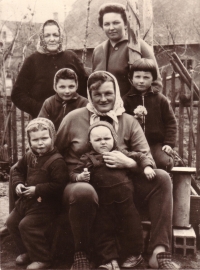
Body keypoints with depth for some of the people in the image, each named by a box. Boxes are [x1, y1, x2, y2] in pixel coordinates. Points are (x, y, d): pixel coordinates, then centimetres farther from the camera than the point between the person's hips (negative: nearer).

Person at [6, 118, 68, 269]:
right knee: (12, 222, 13)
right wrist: (18, 184, -1)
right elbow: (18, 170, 19)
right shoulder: (29, 156, 4)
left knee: (27, 225, -19)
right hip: (27, 199, 9)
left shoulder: (56, 160, -21)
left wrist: (37, 190, -27)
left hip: (45, 203, -9)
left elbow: (58, 185, -26)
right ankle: (27, 251, 31)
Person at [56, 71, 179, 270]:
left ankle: (160, 252, -18)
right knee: (83, 191, -39)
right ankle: (81, 253, -13)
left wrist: (128, 163, -21)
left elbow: (148, 161, 0)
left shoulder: (129, 122, 4)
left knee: (161, 178, -17)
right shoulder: (73, 118, 0)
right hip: (82, 185, -3)